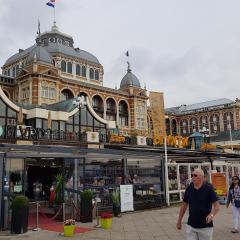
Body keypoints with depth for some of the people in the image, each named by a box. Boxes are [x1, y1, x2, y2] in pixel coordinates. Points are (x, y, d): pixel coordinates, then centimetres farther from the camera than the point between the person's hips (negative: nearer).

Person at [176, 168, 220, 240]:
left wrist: (212, 215, -29)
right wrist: (179, 221, 13)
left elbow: (216, 206, -9)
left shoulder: (208, 189, -9)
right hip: (191, 226, 3)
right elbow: (184, 204, 10)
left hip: (205, 227, -2)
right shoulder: (189, 189, 0)